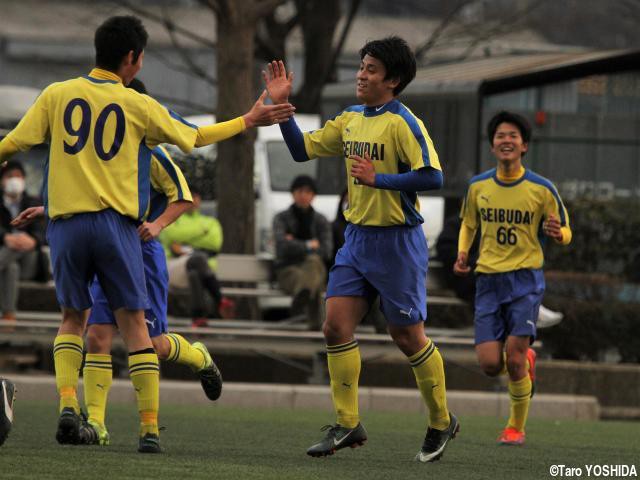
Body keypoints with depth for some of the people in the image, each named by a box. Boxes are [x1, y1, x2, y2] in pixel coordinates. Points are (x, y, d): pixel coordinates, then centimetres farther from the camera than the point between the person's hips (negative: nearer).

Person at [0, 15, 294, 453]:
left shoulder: (57, 95, 3)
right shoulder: (139, 106, 1)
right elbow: (195, 137, 15)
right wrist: (248, 121, 28)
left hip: (66, 222, 2)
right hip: (116, 223, -2)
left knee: (74, 318, 17)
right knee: (134, 323, 2)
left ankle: (68, 405, -3)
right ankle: (150, 428, -3)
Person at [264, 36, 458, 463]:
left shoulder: (403, 123, -14)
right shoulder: (350, 120, 9)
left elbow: (432, 176, -23)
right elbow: (302, 149, 15)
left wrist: (378, 179, -24)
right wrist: (282, 105, 6)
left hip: (397, 242, -7)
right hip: (357, 237, 7)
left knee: (408, 337, 2)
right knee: (337, 327, -3)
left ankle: (442, 422, 20)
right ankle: (348, 425, 4)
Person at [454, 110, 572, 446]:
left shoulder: (542, 189, -3)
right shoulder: (477, 186, 5)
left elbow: (565, 235, 5)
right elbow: (468, 224, 22)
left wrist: (558, 233, -20)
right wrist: (463, 253, 2)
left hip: (525, 279, -3)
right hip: (488, 280, 3)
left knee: (514, 360, -12)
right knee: (490, 364, -7)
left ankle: (517, 427, 11)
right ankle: (525, 361, 30)